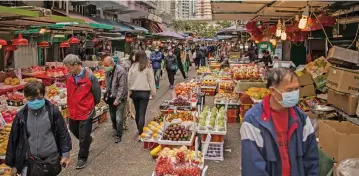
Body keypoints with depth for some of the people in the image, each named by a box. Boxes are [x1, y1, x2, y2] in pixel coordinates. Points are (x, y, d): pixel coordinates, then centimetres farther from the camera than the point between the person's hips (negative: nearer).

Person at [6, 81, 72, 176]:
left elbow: (63, 132, -2)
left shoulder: (53, 111, -9)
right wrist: (13, 164, 7)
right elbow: (14, 140, 3)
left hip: (52, 159, -1)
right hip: (30, 162, 1)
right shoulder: (21, 116, -6)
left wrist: (66, 154, 0)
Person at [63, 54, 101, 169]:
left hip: (86, 112, -6)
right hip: (73, 112, 6)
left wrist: (91, 106, 2)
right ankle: (88, 140, 52)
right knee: (74, 130, 24)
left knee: (83, 137, 6)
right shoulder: (69, 78, -2)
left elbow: (97, 94, -9)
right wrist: (72, 106, 14)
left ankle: (82, 158, 24)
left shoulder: (90, 78, -18)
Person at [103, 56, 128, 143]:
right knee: (112, 116, 17)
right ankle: (116, 130, 39)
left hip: (120, 98, -7)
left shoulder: (120, 71, -20)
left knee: (119, 119, -5)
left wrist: (118, 99, -21)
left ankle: (118, 135, 12)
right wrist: (107, 95, 8)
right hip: (111, 98, 7)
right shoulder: (108, 71, 4)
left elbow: (122, 87, -21)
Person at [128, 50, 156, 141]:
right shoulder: (148, 67, -9)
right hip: (144, 92, -3)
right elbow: (151, 81, -6)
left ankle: (139, 130, 32)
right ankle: (140, 133, -5)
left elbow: (129, 80, 1)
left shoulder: (133, 66, -3)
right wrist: (153, 92, 4)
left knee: (137, 112, 17)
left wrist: (130, 91, 13)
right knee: (142, 113, -2)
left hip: (134, 92, 3)